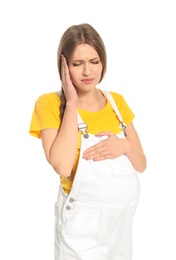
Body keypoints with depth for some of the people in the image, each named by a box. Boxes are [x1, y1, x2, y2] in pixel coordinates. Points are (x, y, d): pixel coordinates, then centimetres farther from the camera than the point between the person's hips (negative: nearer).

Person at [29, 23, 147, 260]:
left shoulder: (116, 101, 5)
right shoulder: (50, 103, -10)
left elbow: (141, 164, 8)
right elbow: (62, 166, -24)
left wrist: (124, 146, -14)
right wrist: (71, 103, -19)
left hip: (122, 219, 5)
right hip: (83, 224, -5)